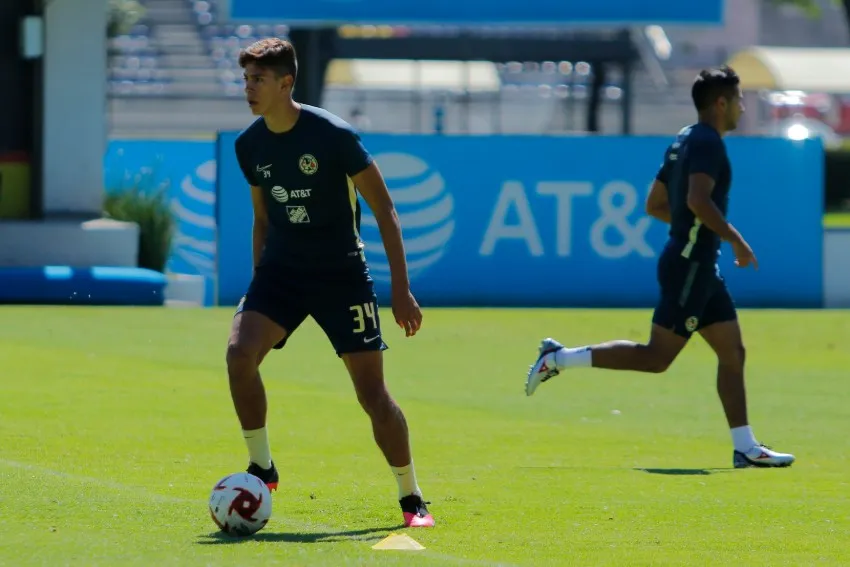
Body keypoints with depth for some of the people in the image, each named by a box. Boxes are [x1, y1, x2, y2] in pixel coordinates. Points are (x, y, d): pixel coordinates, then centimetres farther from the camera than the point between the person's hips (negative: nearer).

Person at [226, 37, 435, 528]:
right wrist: (259, 286, 17)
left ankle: (413, 500, 11)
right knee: (240, 351, -22)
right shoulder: (250, 145, 1)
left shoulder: (333, 135, -16)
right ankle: (262, 468, -5)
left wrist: (401, 290, -13)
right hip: (282, 270, 4)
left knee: (373, 394, -5)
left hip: (342, 274, -4)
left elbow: (384, 210, -10)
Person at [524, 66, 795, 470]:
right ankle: (560, 358, -4)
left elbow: (654, 204, 20)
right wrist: (734, 239, -20)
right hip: (689, 266, -10)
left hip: (700, 268, 10)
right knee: (656, 357, -9)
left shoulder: (684, 142, 16)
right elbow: (698, 200, -28)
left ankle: (746, 448, 7)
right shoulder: (707, 142, -14)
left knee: (733, 352, 8)